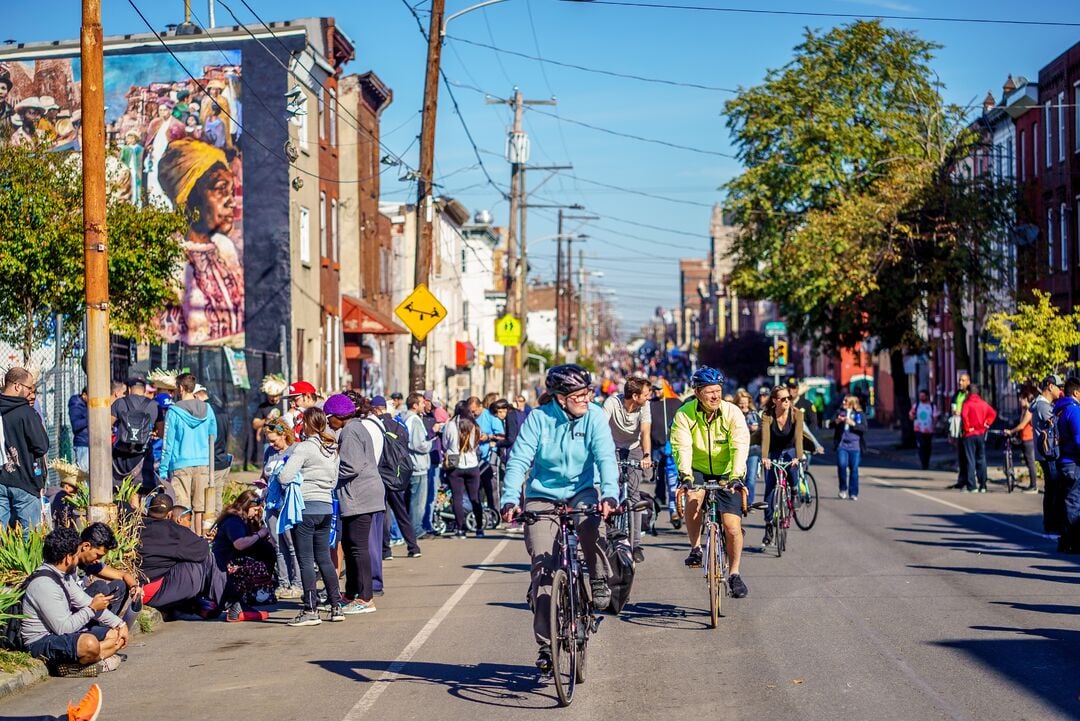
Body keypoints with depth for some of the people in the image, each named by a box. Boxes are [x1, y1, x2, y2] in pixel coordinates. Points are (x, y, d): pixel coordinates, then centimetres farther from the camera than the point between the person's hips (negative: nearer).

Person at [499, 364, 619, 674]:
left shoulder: (595, 416, -10)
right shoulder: (539, 418, -12)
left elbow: (606, 457, -20)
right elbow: (519, 460, -18)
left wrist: (609, 494, -37)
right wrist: (510, 499, -33)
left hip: (582, 490, 0)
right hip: (543, 495, 0)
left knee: (589, 525, -35)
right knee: (542, 567, -7)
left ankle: (598, 579, -5)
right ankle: (546, 645, 2)